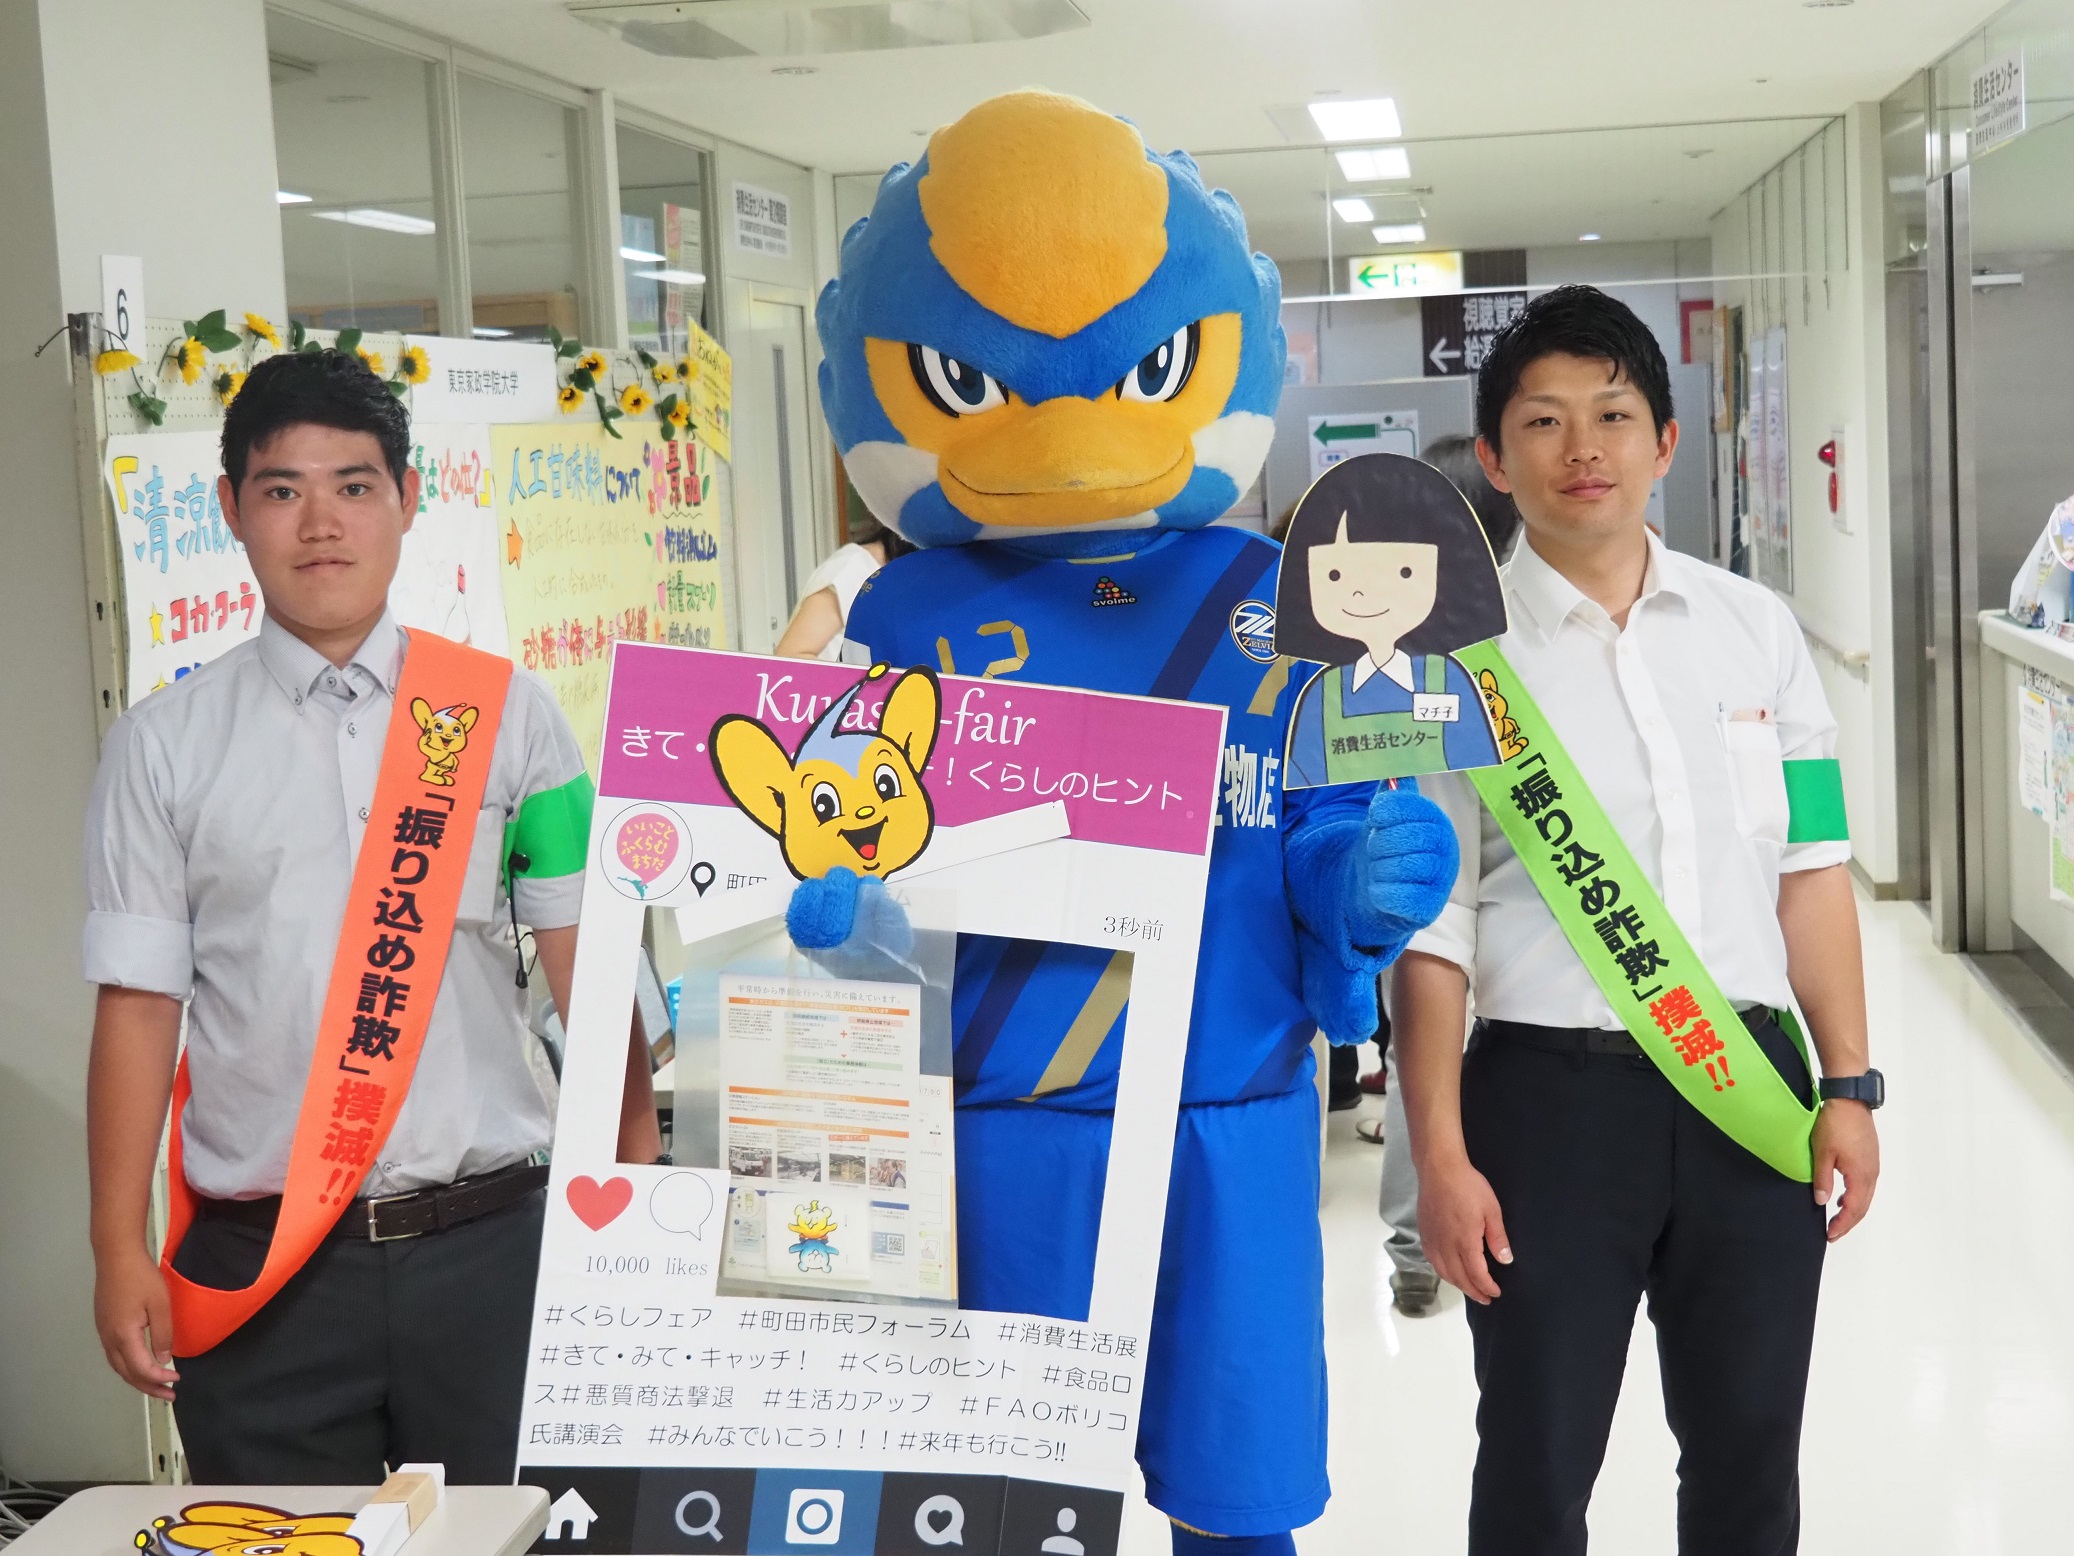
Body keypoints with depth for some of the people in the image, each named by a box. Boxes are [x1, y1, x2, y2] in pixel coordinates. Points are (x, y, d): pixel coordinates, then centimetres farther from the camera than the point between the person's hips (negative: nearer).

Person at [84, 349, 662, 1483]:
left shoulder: (508, 716, 3)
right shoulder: (165, 745, 3)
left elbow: (590, 965, 3)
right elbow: (138, 1004, 2)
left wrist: (641, 1186, -3)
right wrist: (121, 1256, -3)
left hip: (488, 1245, 0)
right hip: (260, 1266, 0)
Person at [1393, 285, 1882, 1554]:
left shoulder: (1755, 629, 6)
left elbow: (1810, 869, 9)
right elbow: (1430, 926, -5)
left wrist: (1847, 1085, 4)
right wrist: (1441, 1158, -8)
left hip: (1752, 1088, 3)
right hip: (1552, 1092, -3)